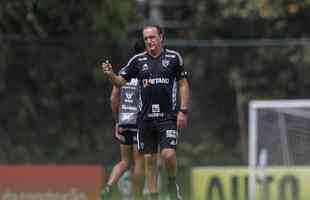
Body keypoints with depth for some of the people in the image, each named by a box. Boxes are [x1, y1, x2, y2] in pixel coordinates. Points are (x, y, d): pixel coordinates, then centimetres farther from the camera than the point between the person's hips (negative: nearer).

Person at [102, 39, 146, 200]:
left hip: (123, 121, 5)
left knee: (125, 161, 13)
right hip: (140, 122, -5)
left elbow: (114, 98, 8)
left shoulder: (123, 71, 9)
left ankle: (109, 186, -10)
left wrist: (117, 122, 15)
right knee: (139, 162, 2)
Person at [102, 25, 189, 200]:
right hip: (146, 118, 2)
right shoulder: (138, 60, 7)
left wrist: (183, 111, -2)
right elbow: (121, 81, 8)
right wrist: (110, 74, -14)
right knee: (149, 159, 3)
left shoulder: (174, 57, 2)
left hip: (168, 116, -2)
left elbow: (183, 85, 5)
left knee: (168, 154, -16)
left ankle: (173, 185, 11)